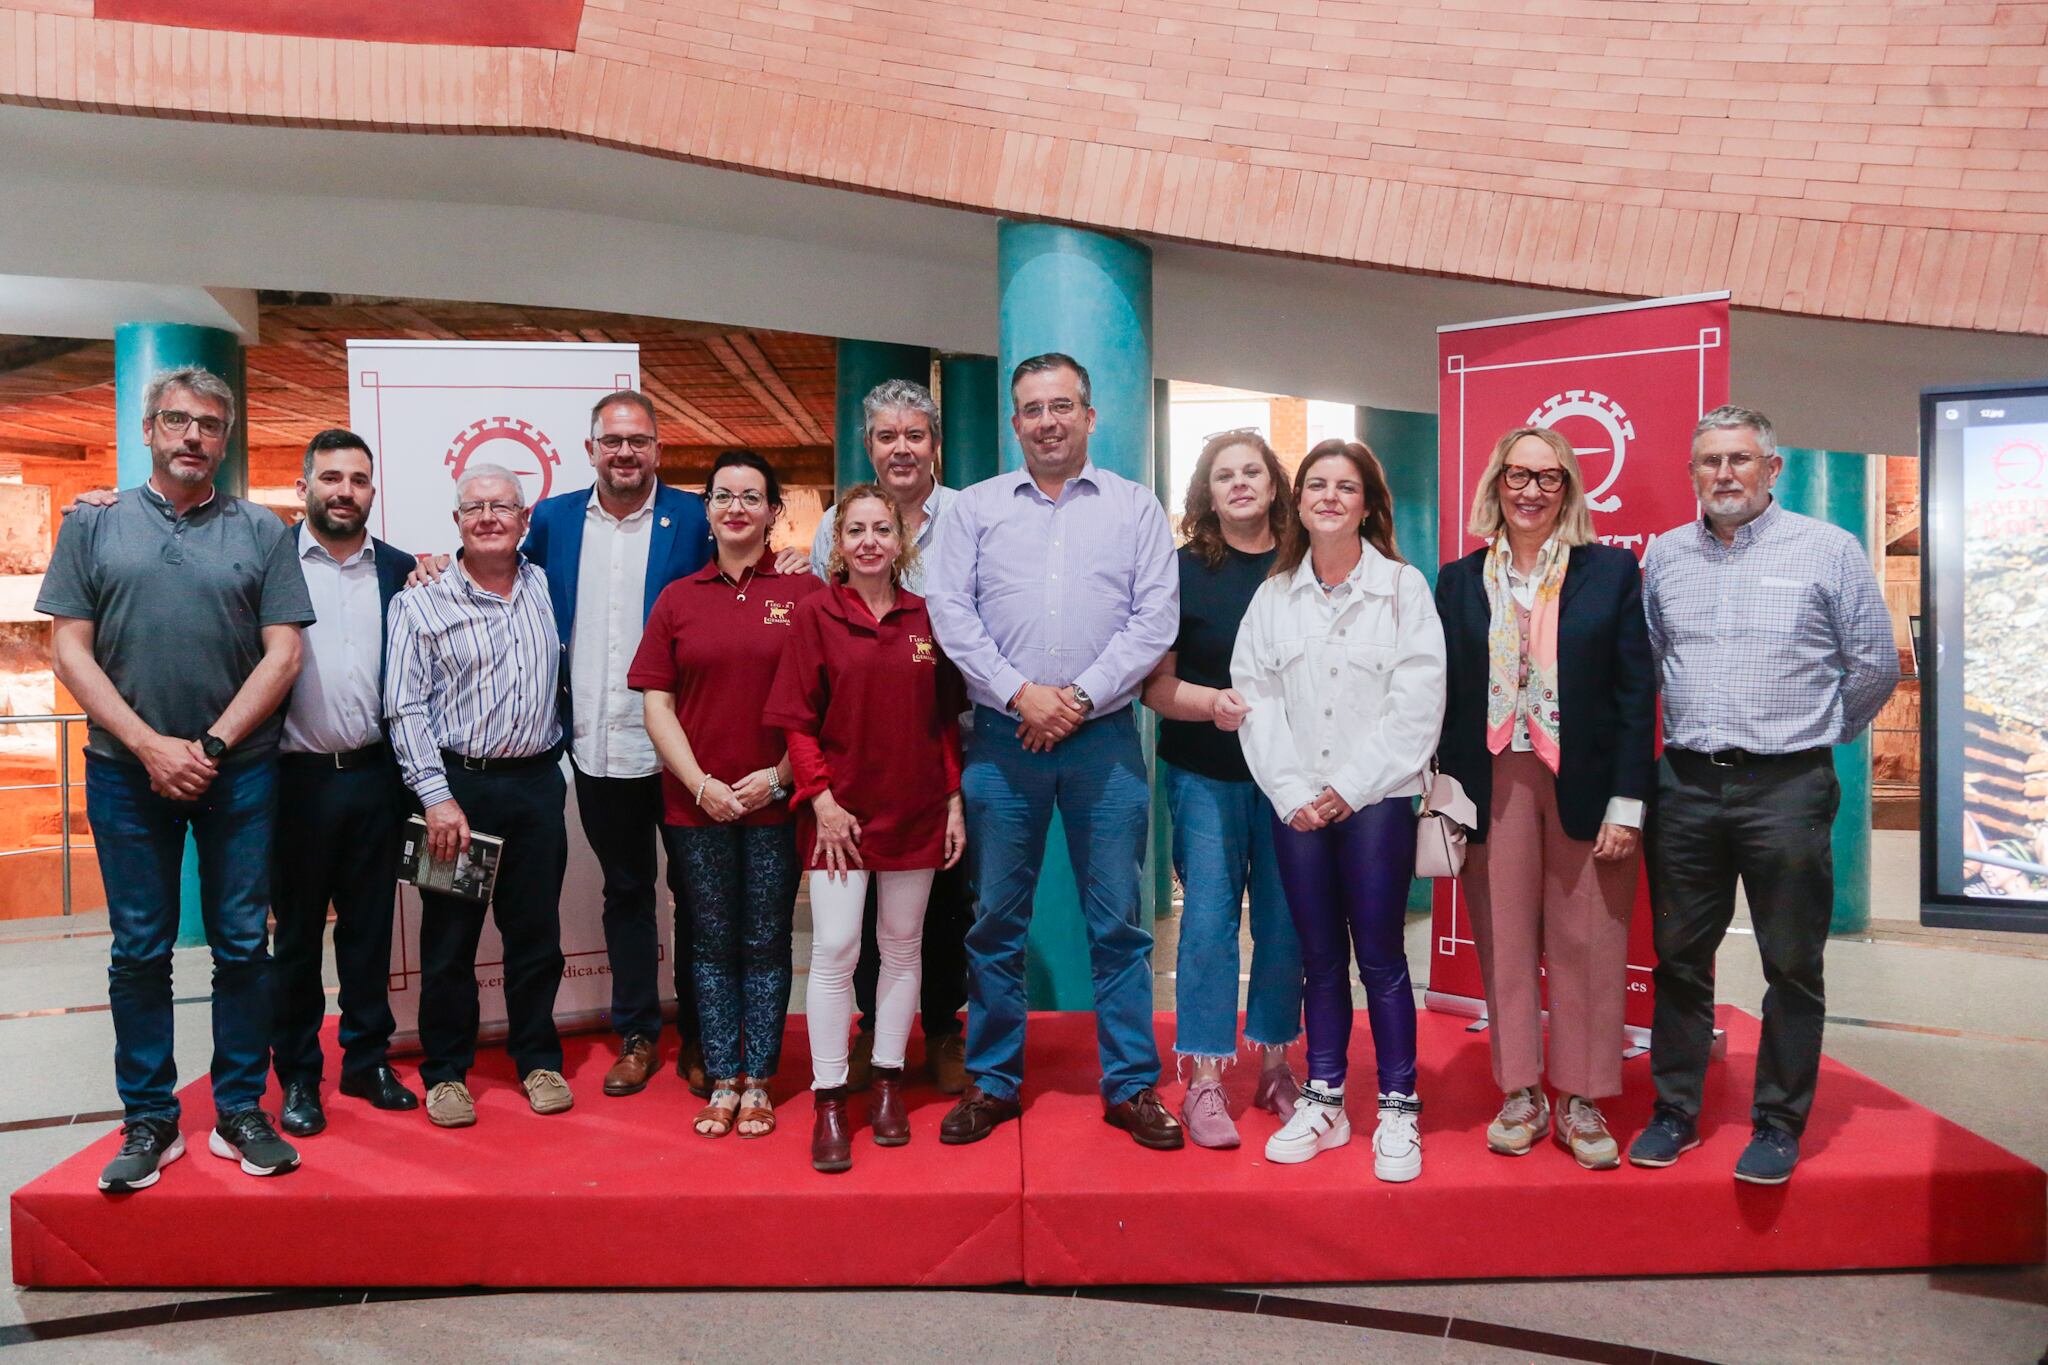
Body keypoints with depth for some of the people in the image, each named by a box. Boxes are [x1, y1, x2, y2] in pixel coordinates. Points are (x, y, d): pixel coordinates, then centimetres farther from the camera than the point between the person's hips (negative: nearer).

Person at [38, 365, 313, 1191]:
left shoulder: (261, 532, 4)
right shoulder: (94, 525, 6)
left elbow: (282, 654, -1)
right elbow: (69, 650, 1)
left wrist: (210, 746, -9)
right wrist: (150, 745, -9)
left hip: (238, 770, 0)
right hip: (127, 771, 0)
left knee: (243, 945, 4)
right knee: (140, 951, 7)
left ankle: (240, 1113, 16)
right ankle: (149, 1121, 19)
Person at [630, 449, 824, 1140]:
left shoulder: (805, 591, 0)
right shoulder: (677, 598, 7)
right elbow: (656, 702, 5)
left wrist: (780, 776, -10)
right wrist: (701, 784, -6)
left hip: (776, 802, -2)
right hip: (696, 802, 2)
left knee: (766, 945, 6)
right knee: (713, 945, 9)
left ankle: (758, 1082, 18)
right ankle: (722, 1081, 20)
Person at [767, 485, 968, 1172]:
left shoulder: (925, 617, 3)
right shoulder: (816, 612, -3)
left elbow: (946, 720, 7)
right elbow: (797, 720, -3)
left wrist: (955, 800, 4)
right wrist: (822, 797, -10)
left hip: (915, 807, 3)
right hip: (840, 809, -2)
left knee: (902, 946, 11)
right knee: (834, 950, -2)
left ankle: (889, 1082, 25)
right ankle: (828, 1102, 9)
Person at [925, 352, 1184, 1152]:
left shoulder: (1135, 507, 8)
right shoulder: (976, 508, 9)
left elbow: (1156, 616, -1)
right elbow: (950, 611, 0)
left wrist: (1082, 697, -10)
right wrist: (1020, 693, -11)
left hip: (1105, 737, 0)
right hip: (1002, 737, 1)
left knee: (1118, 922, 4)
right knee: (996, 920, 7)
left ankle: (1132, 1086, 16)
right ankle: (992, 1083, 20)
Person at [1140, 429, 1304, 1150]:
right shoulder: (1183, 569, 1)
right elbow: (1155, 684, -1)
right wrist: (1213, 702, -19)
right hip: (1206, 774, -2)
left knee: (1285, 921, 8)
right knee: (1208, 920, -2)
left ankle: (1274, 1065, 24)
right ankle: (1204, 1083, 8)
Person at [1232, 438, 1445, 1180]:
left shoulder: (1403, 587, 0)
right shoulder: (1274, 595, 8)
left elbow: (1417, 701, -6)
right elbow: (1256, 698, 3)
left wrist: (1351, 787, -11)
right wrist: (1292, 793, -7)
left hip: (1376, 800, -2)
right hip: (1297, 805, 3)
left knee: (1380, 956, 0)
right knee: (1319, 957, 10)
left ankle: (1398, 1110, 13)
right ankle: (1322, 1103, 21)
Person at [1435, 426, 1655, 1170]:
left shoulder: (1611, 571, 3)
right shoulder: (1460, 580, 7)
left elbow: (1637, 692, 0)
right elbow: (1447, 696, 7)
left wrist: (1627, 802, -7)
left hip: (1587, 787, -1)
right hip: (1494, 785, 1)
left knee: (1587, 947, 5)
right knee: (1504, 945, 7)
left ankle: (1580, 1102, 18)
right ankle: (1519, 1094, 21)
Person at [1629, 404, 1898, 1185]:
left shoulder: (1828, 550, 0)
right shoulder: (1663, 556, 8)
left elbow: (1875, 666, 5)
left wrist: (1816, 734, 10)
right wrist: (1690, 732, 11)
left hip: (1787, 788, -3)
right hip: (1685, 785, 3)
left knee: (1792, 967, 5)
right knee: (1679, 959, 9)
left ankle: (1779, 1123, 18)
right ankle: (1674, 1113, 21)